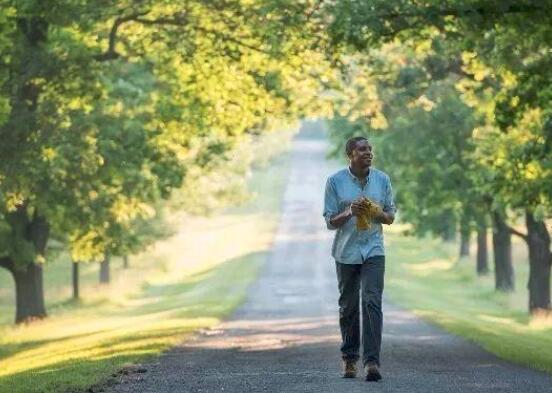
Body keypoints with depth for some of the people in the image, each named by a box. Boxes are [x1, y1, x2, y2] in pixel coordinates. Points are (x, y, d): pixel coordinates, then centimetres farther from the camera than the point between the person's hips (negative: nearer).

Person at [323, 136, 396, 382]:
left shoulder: (382, 179, 3)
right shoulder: (335, 182, -4)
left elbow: (391, 217, 9)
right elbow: (330, 222, -3)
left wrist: (379, 214, -13)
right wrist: (349, 212, -21)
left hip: (373, 250, 0)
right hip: (346, 252, 0)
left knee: (372, 302, -14)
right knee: (348, 307, 8)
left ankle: (372, 361, -19)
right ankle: (349, 359, 23)